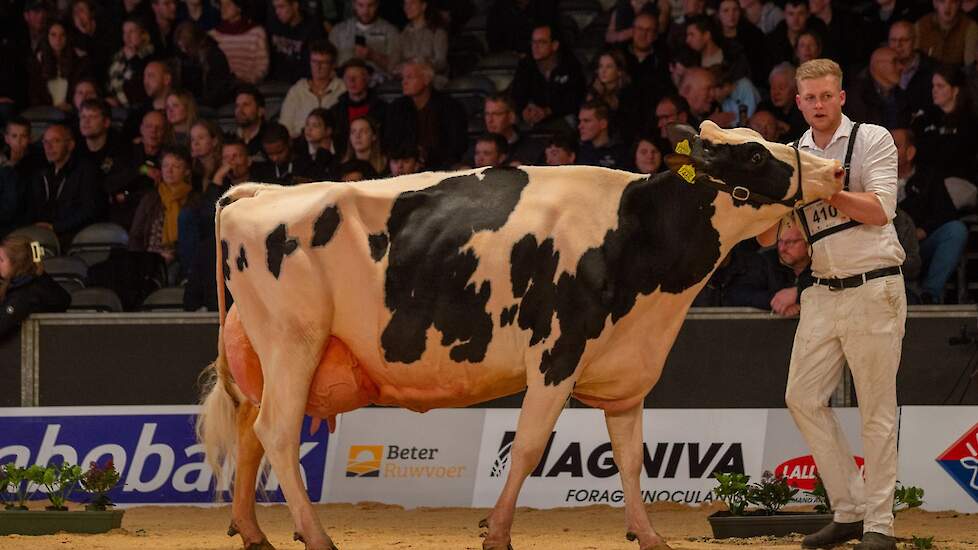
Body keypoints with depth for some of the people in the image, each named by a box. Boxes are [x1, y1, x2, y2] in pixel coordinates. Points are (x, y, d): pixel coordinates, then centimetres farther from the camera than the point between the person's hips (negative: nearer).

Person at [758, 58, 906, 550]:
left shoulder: (872, 140, -2)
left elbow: (879, 211, -14)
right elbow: (766, 236, 9)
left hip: (873, 291, -6)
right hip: (823, 294, 6)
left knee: (877, 408, -4)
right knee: (803, 398, 2)